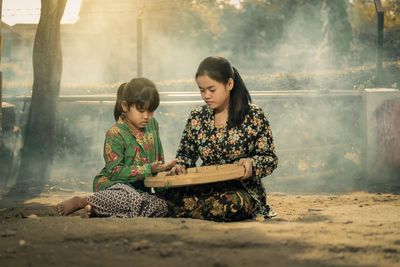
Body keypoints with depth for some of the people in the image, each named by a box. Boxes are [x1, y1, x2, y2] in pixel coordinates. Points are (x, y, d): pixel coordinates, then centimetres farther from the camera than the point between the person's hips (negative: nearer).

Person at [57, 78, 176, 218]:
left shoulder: (152, 125, 8)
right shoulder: (116, 134, -13)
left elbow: (158, 154, 24)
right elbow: (115, 171, -17)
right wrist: (149, 169, -22)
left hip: (140, 187, 7)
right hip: (113, 184, -7)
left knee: (162, 206, -24)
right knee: (134, 201, -40)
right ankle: (81, 201, -19)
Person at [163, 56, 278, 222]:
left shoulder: (253, 116, -3)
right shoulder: (197, 117, 6)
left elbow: (270, 159, 1)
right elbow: (185, 154, 17)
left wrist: (252, 163, -21)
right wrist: (179, 166, -6)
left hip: (243, 189, -3)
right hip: (205, 188, 3)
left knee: (232, 202, -40)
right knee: (172, 196, -28)